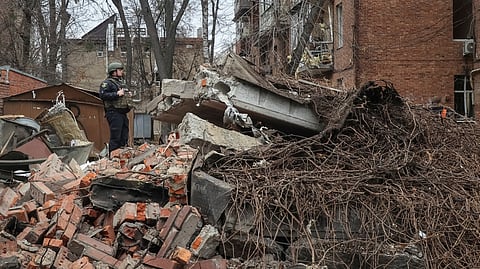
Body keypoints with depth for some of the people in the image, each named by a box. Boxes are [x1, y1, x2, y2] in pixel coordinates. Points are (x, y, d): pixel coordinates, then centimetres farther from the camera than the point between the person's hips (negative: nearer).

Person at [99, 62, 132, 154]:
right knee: (115, 137, -11)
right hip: (114, 113, -9)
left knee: (124, 137, 11)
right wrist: (117, 94, -21)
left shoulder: (121, 82, 23)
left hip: (123, 113, 9)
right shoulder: (107, 83, -6)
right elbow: (103, 95, -20)